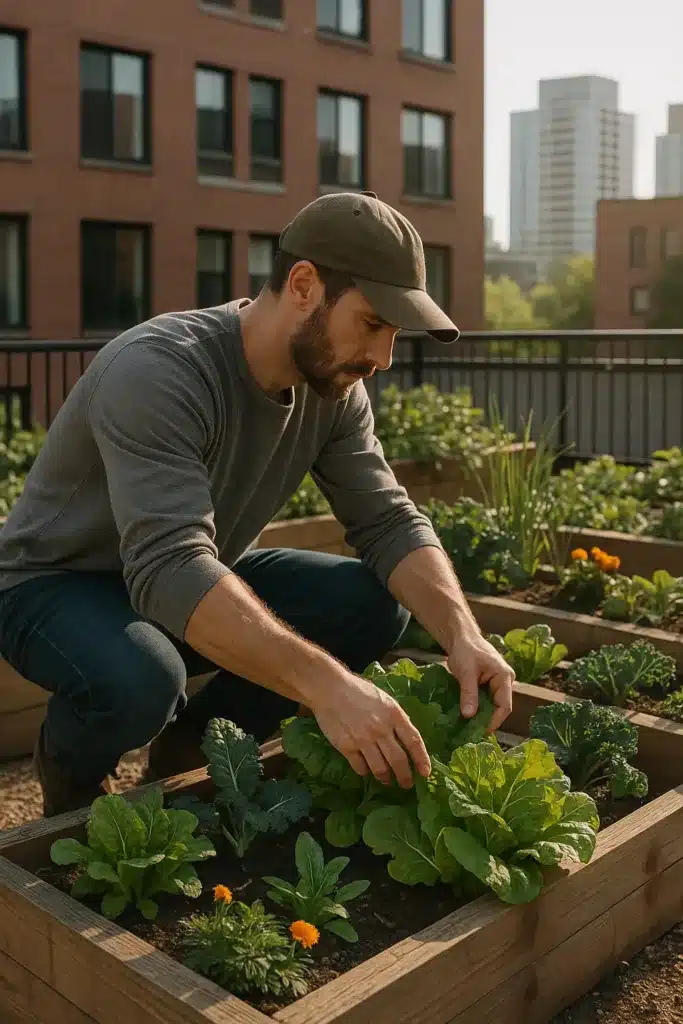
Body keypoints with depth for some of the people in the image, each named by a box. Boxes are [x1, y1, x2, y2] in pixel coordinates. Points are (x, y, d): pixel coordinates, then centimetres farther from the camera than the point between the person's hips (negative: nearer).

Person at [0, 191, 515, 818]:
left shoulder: (334, 389, -10)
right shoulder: (157, 372, -33)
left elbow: (389, 522, -9)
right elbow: (170, 568, -44)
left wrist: (462, 632, -27)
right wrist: (325, 684, -52)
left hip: (203, 577, 7)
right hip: (56, 582, -6)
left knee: (376, 603, -11)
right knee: (139, 679, -38)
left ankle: (193, 748, 7)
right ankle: (71, 768, 0)